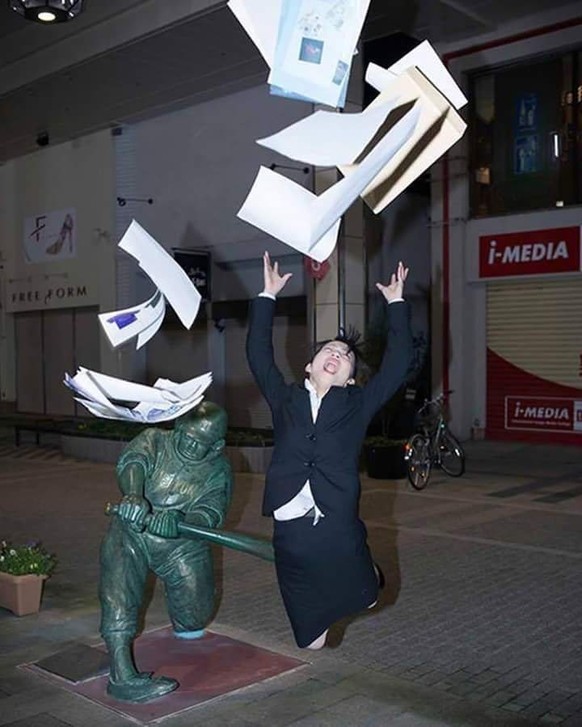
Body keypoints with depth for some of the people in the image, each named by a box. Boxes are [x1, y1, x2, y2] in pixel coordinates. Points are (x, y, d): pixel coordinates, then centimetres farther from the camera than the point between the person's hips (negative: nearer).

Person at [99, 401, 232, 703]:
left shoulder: (218, 471, -4)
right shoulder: (153, 440, -6)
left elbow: (210, 513, -21)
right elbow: (132, 462, -28)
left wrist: (178, 522, -44)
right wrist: (133, 494, -52)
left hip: (181, 544, 2)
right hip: (132, 534, -2)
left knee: (195, 616, 3)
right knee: (118, 598, -25)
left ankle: (183, 620, 38)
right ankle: (121, 675, -25)